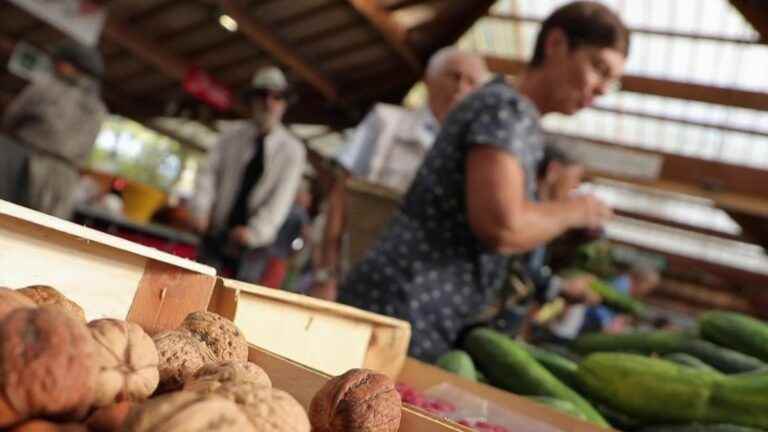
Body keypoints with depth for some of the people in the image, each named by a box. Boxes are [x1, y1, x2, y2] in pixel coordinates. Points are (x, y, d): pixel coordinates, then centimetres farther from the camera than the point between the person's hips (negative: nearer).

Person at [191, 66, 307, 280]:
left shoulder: (292, 150, 2)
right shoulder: (231, 139, 8)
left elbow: (281, 197, -5)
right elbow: (209, 173, 5)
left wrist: (254, 231, -15)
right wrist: (201, 210, -12)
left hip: (253, 242, -2)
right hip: (216, 234, 2)